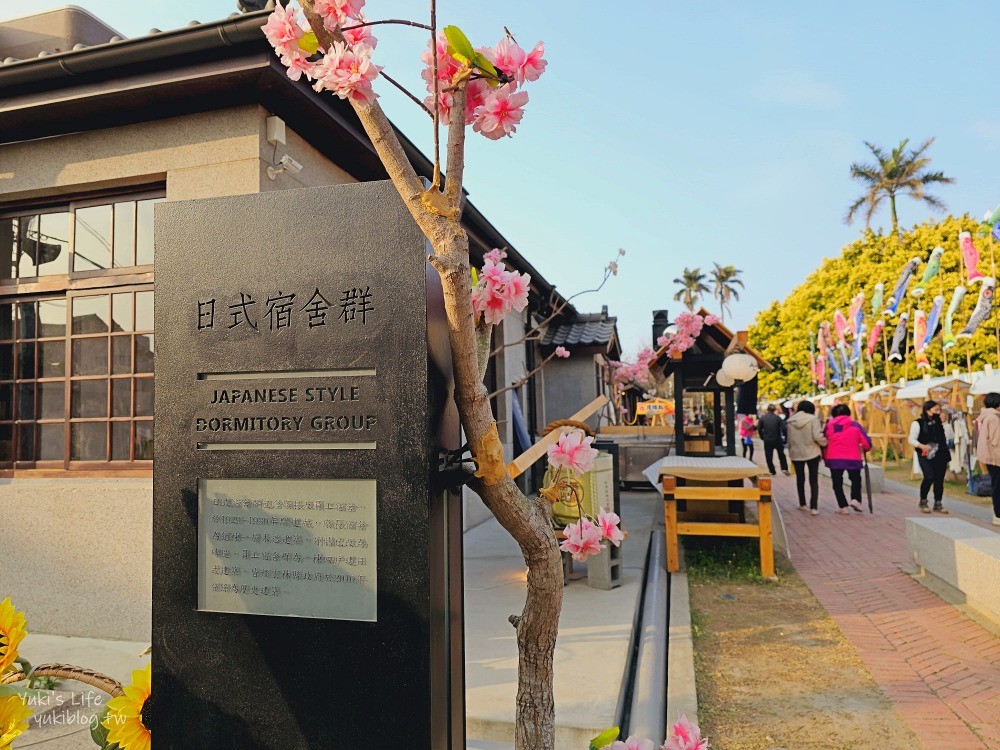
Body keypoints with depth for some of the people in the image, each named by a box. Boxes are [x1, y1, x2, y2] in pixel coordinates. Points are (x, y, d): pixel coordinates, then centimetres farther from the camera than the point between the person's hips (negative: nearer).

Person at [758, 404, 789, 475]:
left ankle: (772, 471, 8)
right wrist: (784, 436, 3)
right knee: (781, 455, 17)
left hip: (767, 440, 0)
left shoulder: (762, 418, -4)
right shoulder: (778, 418, -7)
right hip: (777, 440, 0)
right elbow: (783, 428, -12)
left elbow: (759, 429, -1)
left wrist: (762, 437, 12)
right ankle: (784, 468, 9)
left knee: (769, 456, 8)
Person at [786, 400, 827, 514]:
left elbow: (789, 439, 5)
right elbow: (817, 437, -19)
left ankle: (802, 504, 25)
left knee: (800, 478, 18)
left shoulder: (790, 421, 1)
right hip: (812, 453, -3)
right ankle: (814, 507, -2)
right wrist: (825, 442, 1)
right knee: (813, 480, 4)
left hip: (796, 453, 3)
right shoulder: (813, 419, -11)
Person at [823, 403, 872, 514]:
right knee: (856, 480, 21)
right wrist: (865, 449, 18)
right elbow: (867, 442, -2)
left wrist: (824, 454, 21)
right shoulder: (855, 425, 1)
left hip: (834, 459, 0)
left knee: (837, 483, 12)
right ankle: (855, 499, 1)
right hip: (853, 459, 0)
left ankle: (843, 506, 9)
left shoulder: (829, 426, 5)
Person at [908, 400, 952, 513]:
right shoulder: (918, 423, -5)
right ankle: (923, 502, 2)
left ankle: (938, 504, 16)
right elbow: (911, 439, -9)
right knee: (929, 477, -17)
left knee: (939, 479, 4)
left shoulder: (938, 423, 13)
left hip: (940, 455, 6)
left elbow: (943, 438, 23)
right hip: (926, 456, -6)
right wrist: (921, 446, -23)